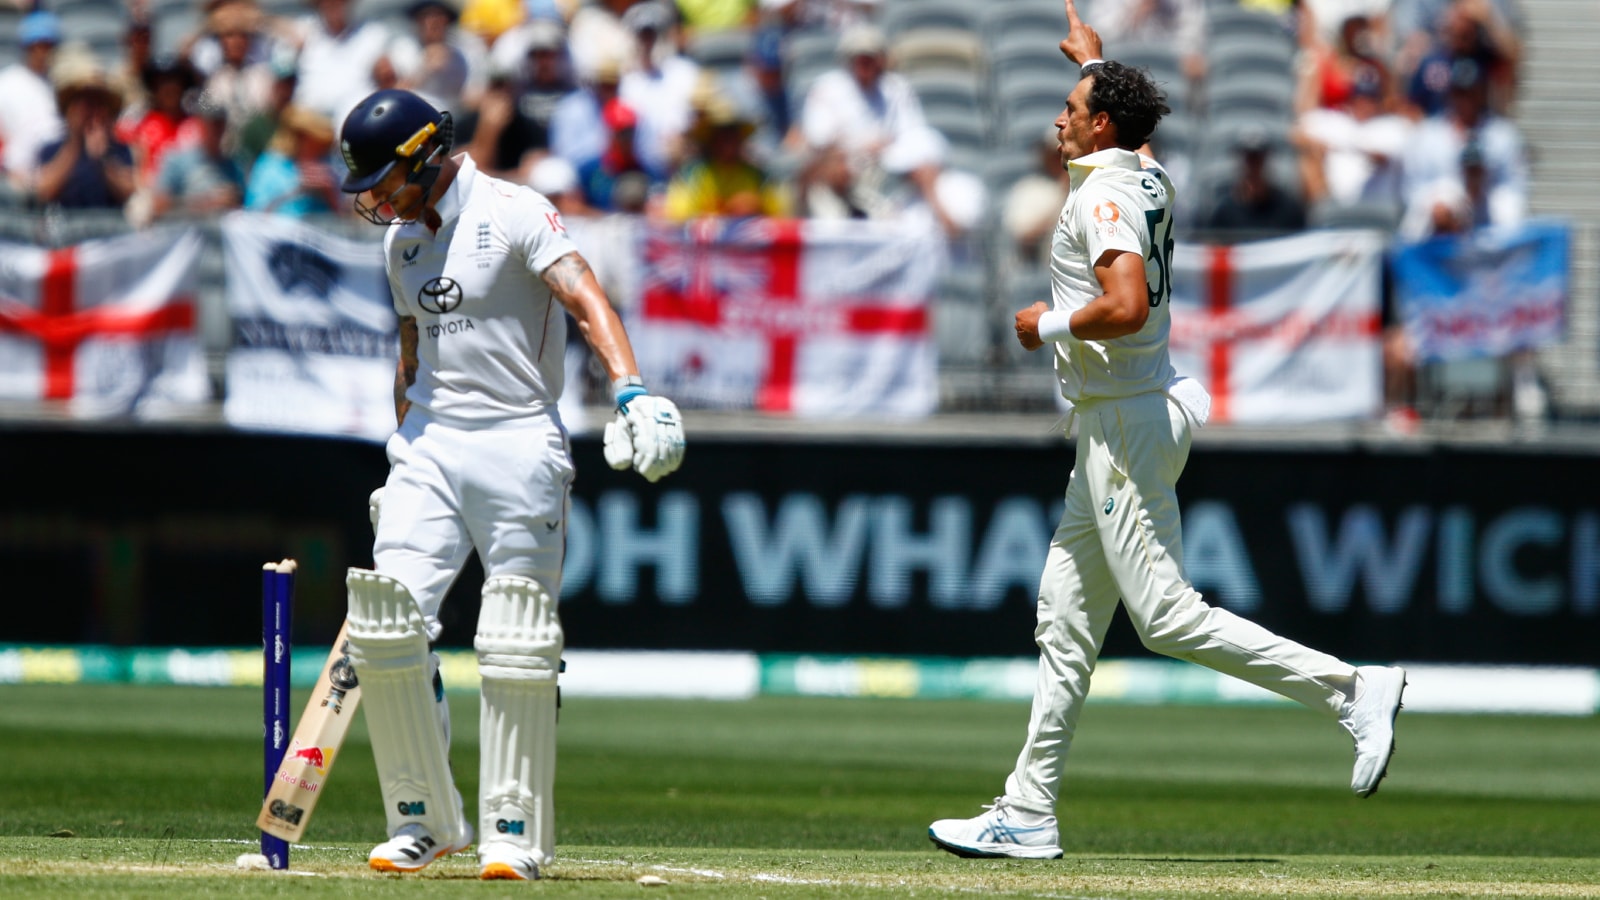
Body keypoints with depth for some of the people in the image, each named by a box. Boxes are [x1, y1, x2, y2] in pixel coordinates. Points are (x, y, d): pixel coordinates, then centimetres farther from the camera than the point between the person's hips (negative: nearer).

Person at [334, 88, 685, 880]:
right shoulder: (401, 239, 13)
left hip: (518, 443, -6)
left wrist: (631, 392, -38)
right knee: (386, 627, -5)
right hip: (430, 445, 6)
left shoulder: (514, 215, -10)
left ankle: (514, 831, 4)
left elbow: (586, 300, -22)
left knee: (515, 650, -4)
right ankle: (424, 819, 6)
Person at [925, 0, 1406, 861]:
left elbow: (1127, 307, -31)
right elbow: (1123, 113, 37)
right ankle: (1027, 814, 10)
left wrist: (1051, 324, -16)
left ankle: (1348, 688, -13)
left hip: (1124, 425, -10)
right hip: (1118, 427, 10)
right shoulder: (1148, 179, 11)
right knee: (1065, 620, 9)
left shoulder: (1105, 198, -17)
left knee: (1168, 616, -13)